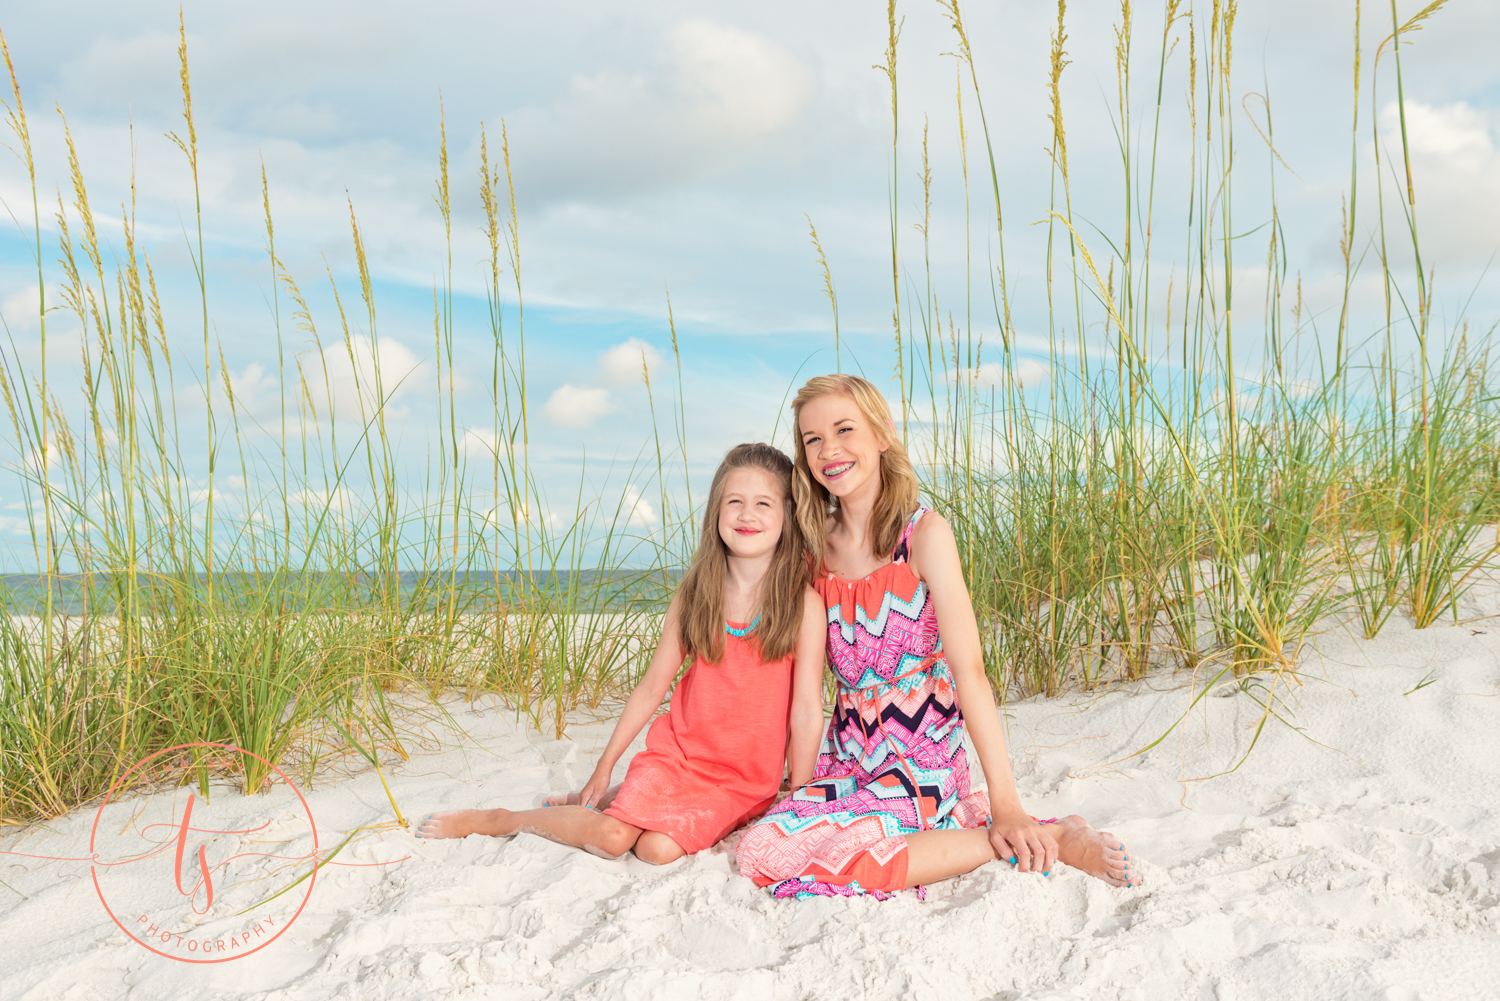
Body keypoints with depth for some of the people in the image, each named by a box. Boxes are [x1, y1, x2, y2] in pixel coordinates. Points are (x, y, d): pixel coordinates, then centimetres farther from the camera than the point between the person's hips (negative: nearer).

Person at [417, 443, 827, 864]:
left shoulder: (802, 604, -13)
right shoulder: (693, 597, -3)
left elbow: (807, 710, -11)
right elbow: (651, 688, 4)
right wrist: (604, 765, 6)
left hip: (744, 781, -1)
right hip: (681, 748, 1)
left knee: (657, 849, -21)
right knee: (611, 838, -18)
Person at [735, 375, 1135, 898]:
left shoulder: (923, 533, -10)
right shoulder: (816, 546, 6)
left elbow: (969, 668, -17)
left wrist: (1007, 807, -22)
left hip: (924, 751, -7)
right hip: (849, 752, 7)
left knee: (833, 856, -26)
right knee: (758, 850, -11)